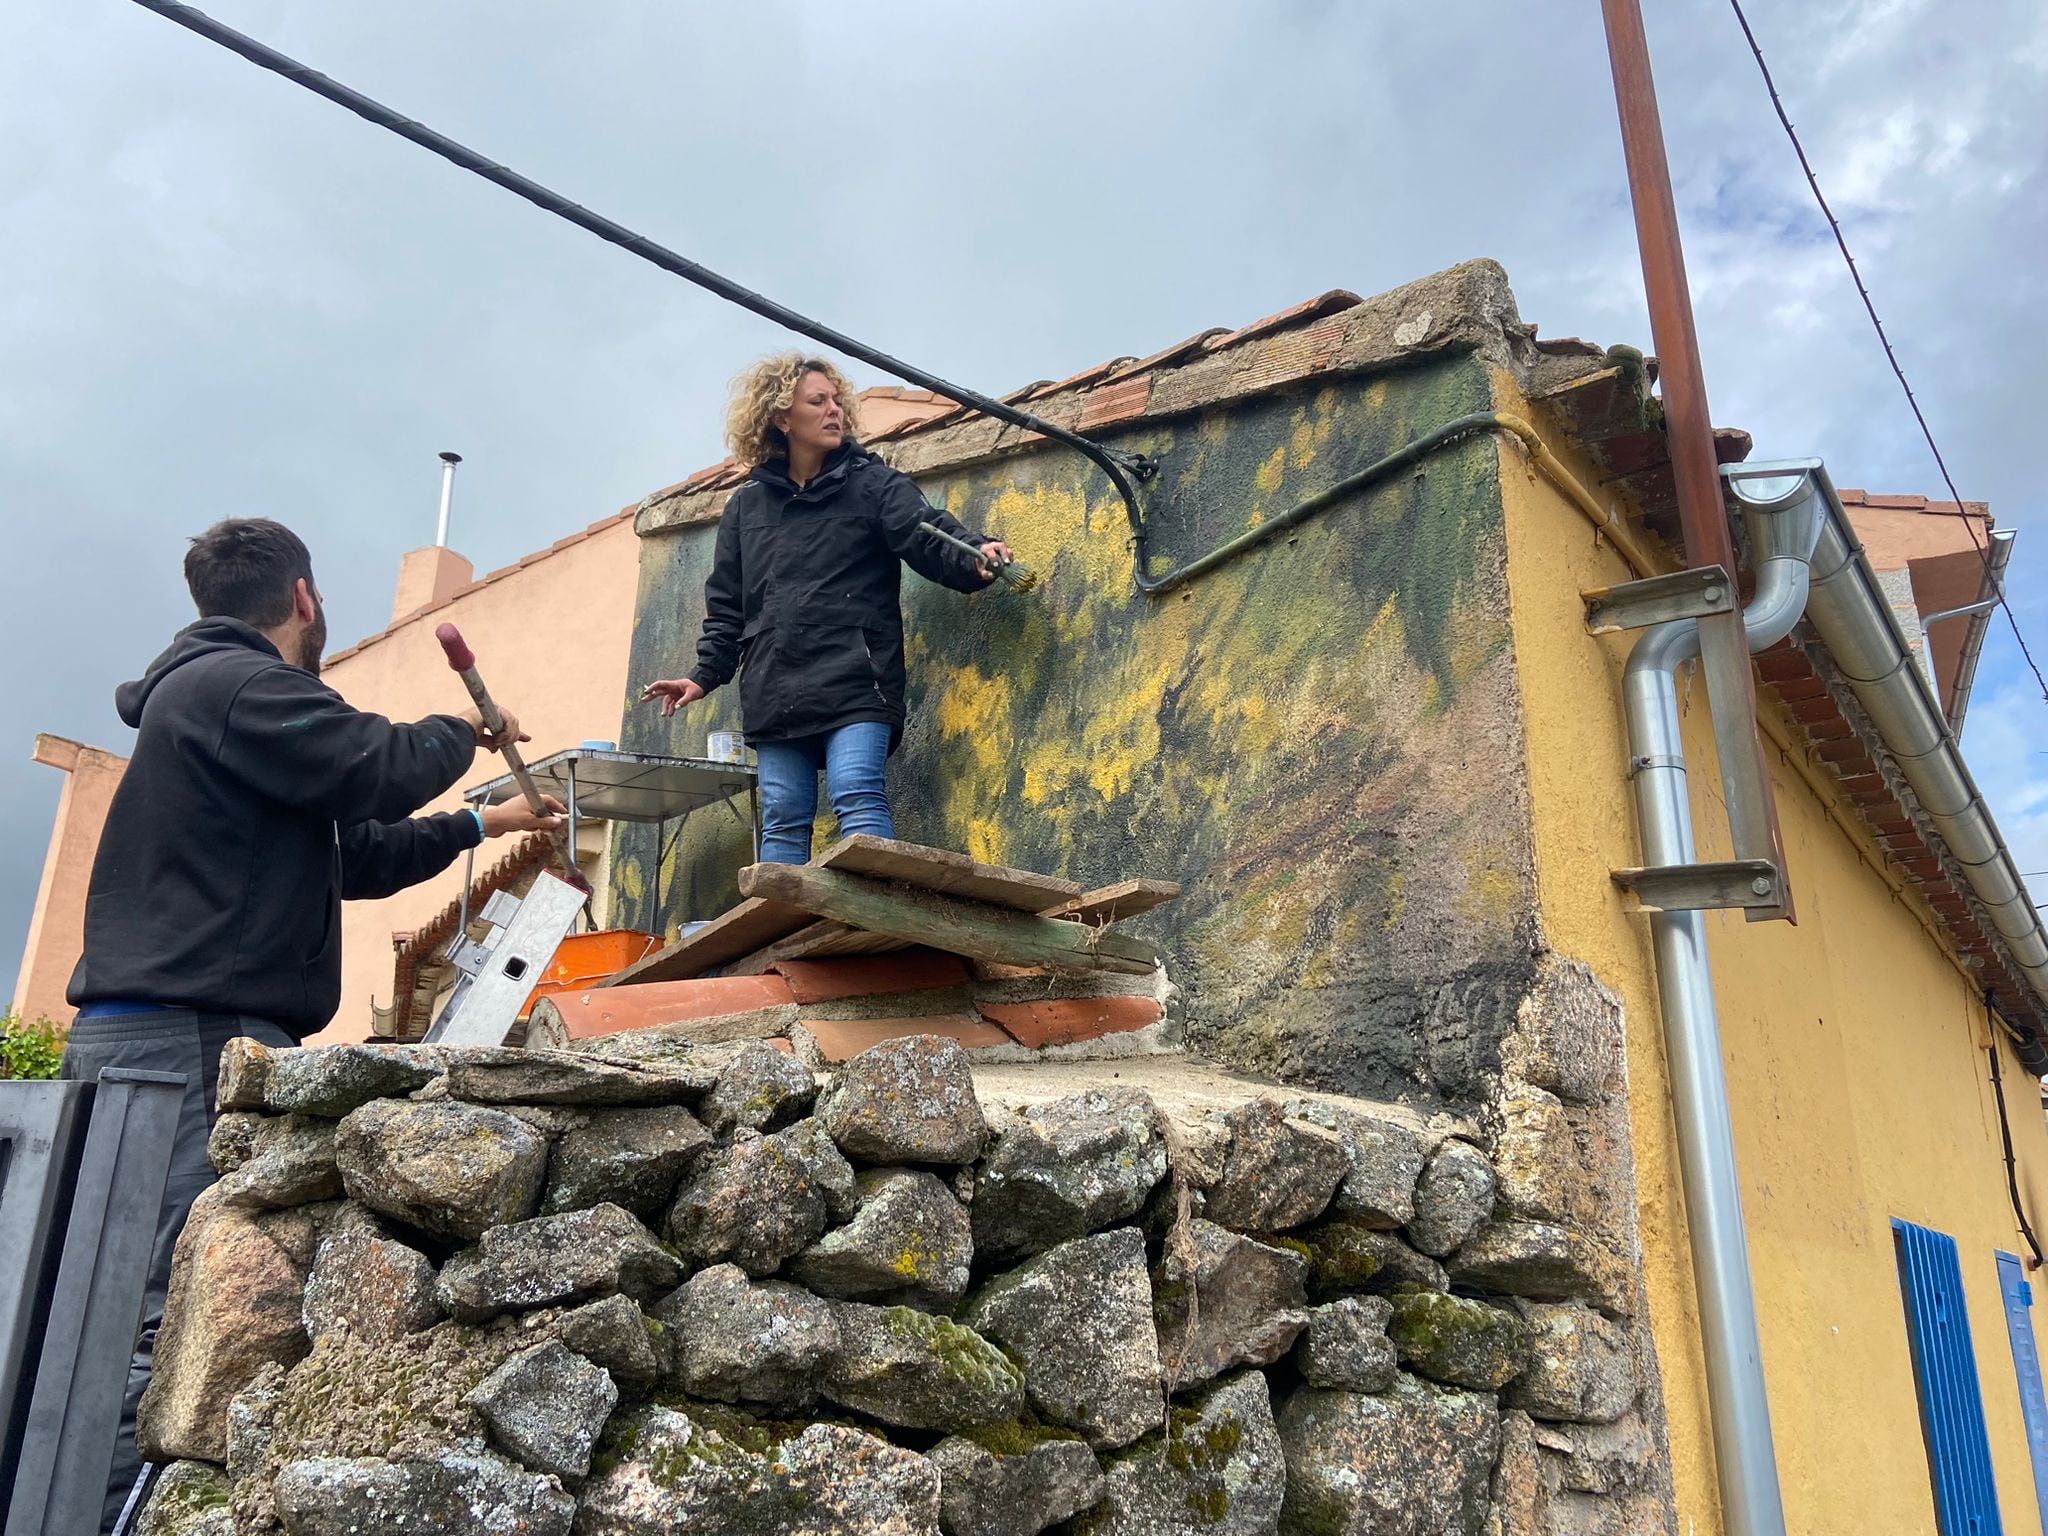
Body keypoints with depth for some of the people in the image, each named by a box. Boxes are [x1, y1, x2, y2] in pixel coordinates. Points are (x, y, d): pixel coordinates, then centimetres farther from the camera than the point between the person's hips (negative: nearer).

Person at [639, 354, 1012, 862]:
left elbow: (928, 537, -7)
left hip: (855, 683, -4)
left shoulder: (872, 484, 8)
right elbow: (727, 605, 23)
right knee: (782, 818, 1)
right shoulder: (746, 506, 19)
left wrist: (975, 558, -28)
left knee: (857, 797, -17)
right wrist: (705, 675, 14)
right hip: (775, 693, 4)